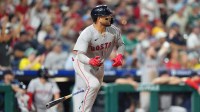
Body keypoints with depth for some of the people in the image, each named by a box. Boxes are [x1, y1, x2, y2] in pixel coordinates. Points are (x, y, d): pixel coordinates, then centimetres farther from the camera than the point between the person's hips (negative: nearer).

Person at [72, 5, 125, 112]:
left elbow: (120, 45, 3)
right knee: (94, 84, -30)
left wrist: (119, 55, -18)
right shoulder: (87, 33, -32)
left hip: (99, 66, 6)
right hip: (83, 64, -6)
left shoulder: (114, 31, -15)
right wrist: (90, 61, -57)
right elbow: (80, 54, -36)